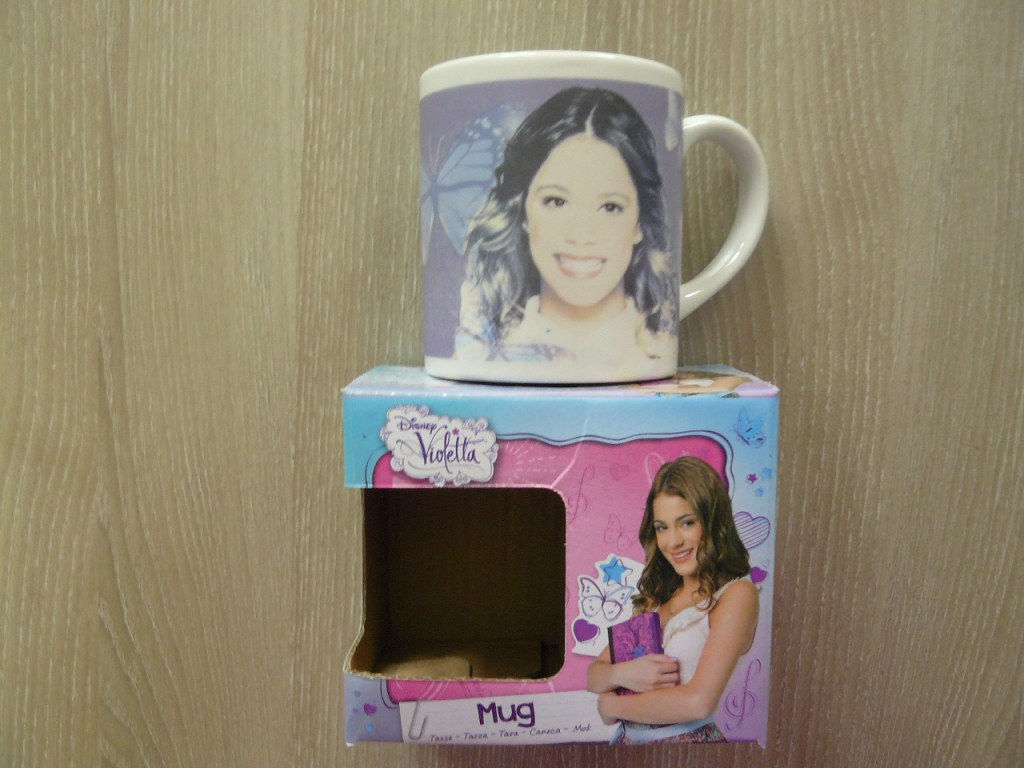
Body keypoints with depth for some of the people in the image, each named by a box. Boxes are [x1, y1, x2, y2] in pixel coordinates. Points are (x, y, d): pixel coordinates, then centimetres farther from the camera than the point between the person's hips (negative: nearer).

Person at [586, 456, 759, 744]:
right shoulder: (657, 595, 9)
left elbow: (699, 701, -16)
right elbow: (593, 675, 9)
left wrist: (611, 705, -5)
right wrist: (622, 673, -11)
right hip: (627, 738, 5)